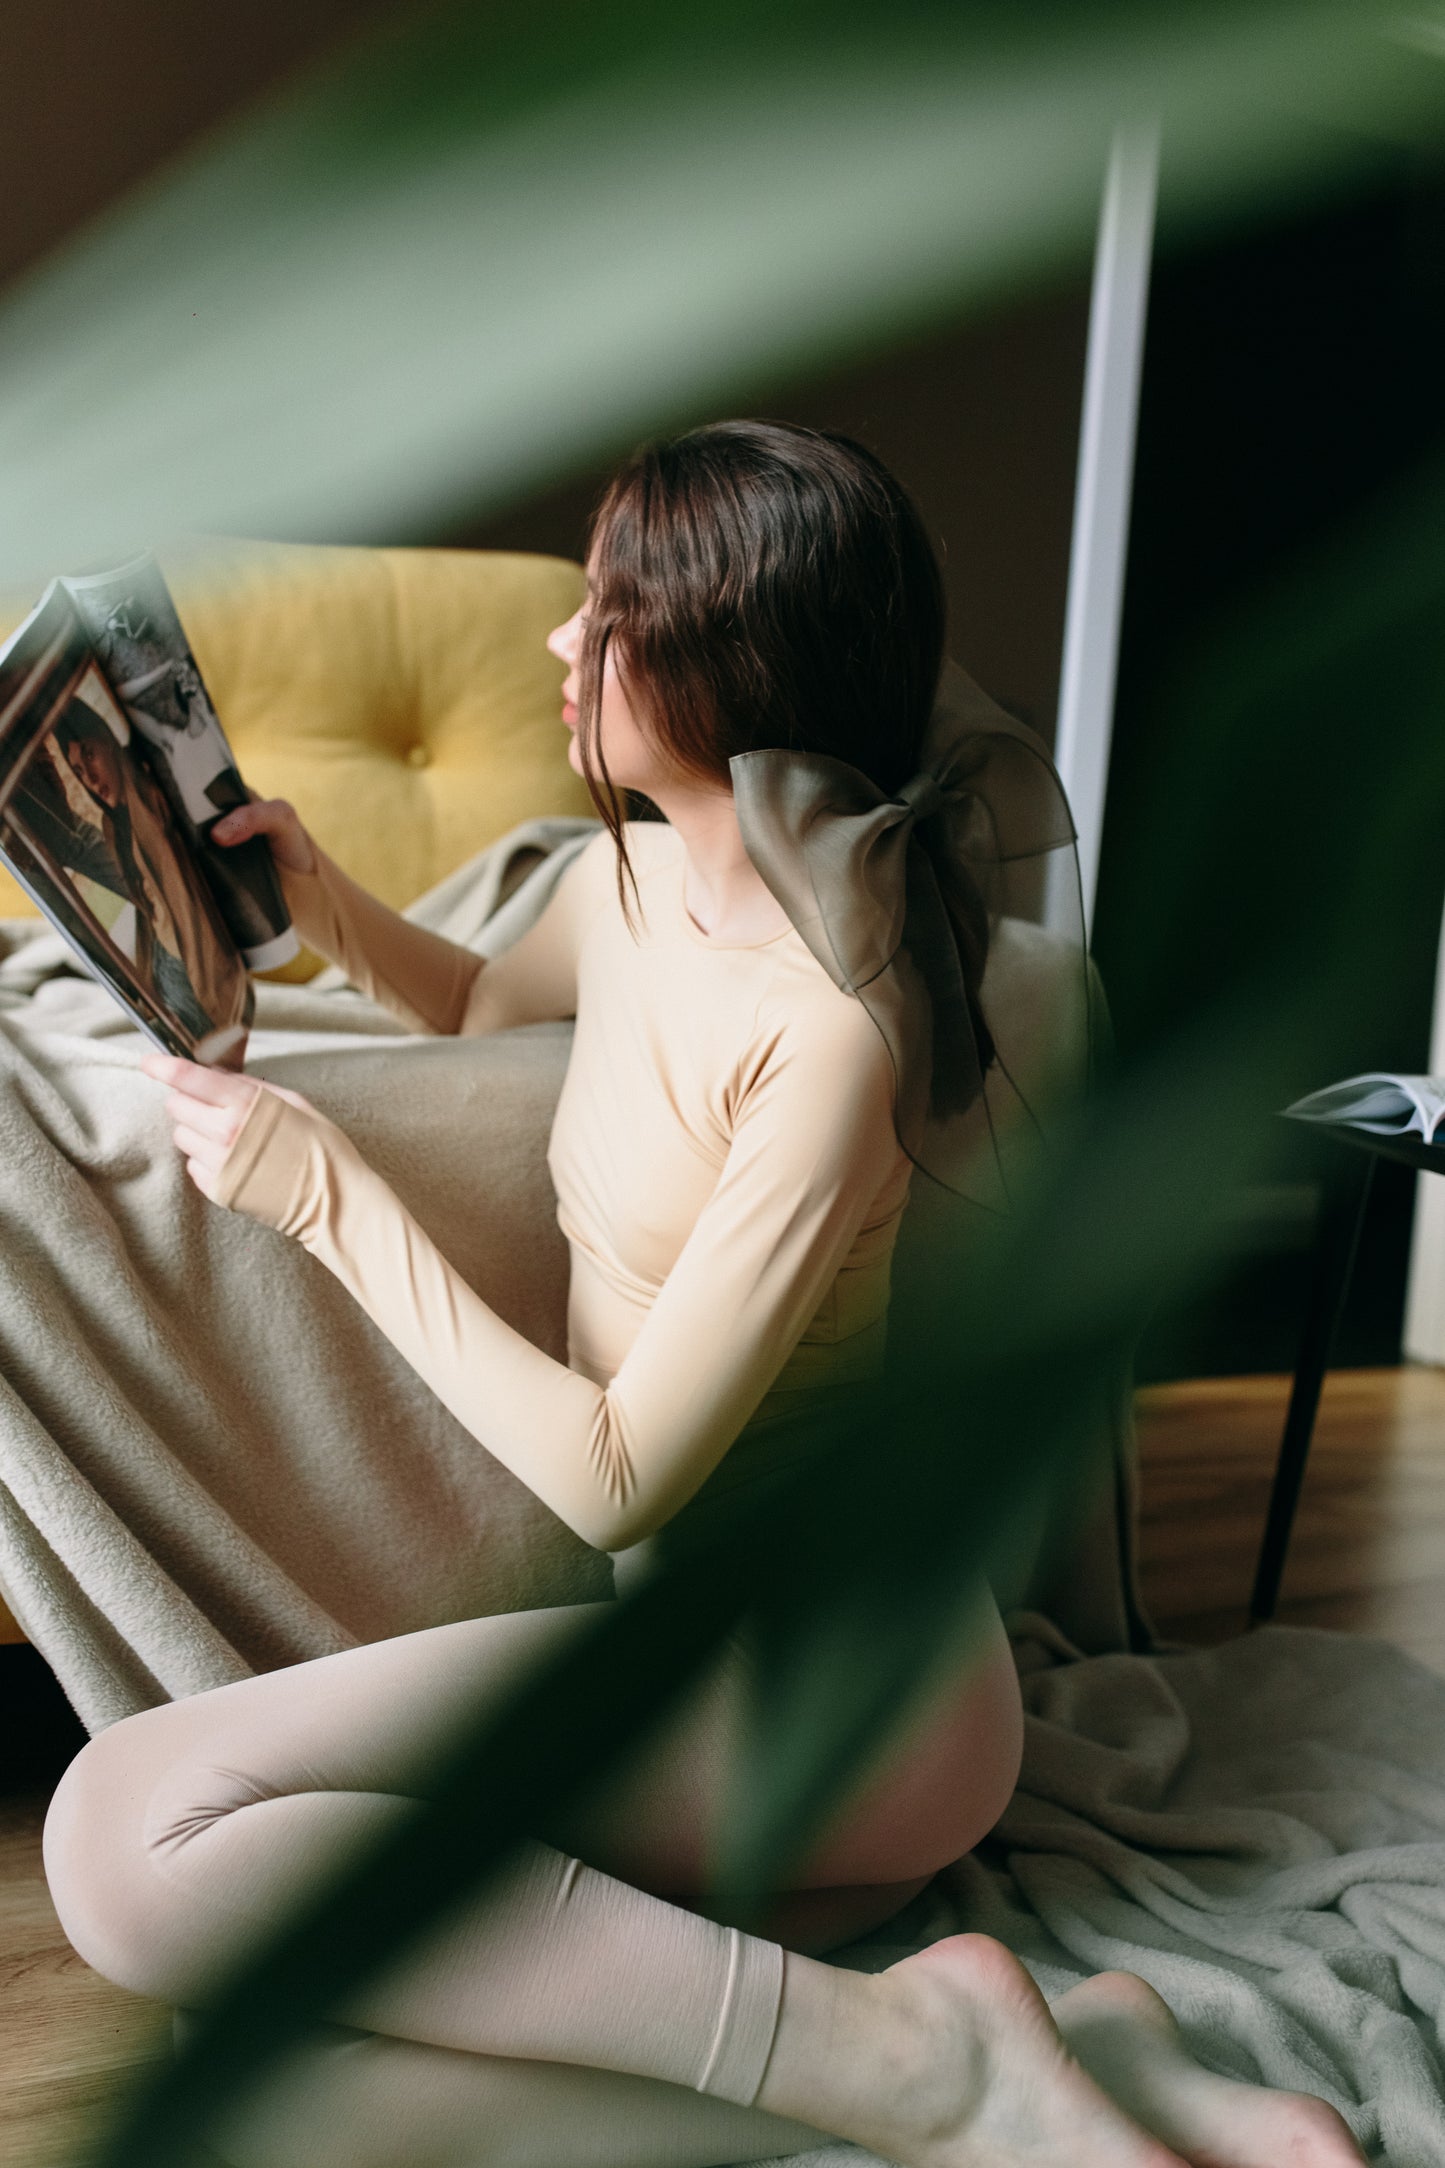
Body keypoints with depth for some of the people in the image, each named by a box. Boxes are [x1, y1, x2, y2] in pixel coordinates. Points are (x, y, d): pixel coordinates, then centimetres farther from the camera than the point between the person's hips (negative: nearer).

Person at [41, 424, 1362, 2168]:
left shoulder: (826, 1027, -20)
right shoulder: (634, 879, 8)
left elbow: (611, 1478, -19)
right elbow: (478, 1001, 32)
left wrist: (330, 1195, -12)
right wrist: (324, 904, 11)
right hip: (715, 1657, 9)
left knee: (128, 1840, -23)